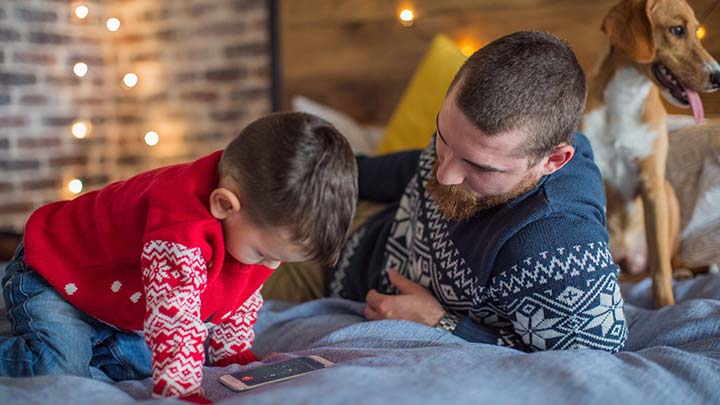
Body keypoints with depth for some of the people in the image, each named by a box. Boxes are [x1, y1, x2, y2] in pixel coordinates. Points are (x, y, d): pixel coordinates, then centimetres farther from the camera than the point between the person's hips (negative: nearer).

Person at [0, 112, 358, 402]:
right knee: (60, 371, -26)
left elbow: (243, 296, 1)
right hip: (51, 278, -8)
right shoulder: (182, 232, -44)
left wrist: (233, 356, 2)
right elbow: (175, 322, -44)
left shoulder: (261, 208, -15)